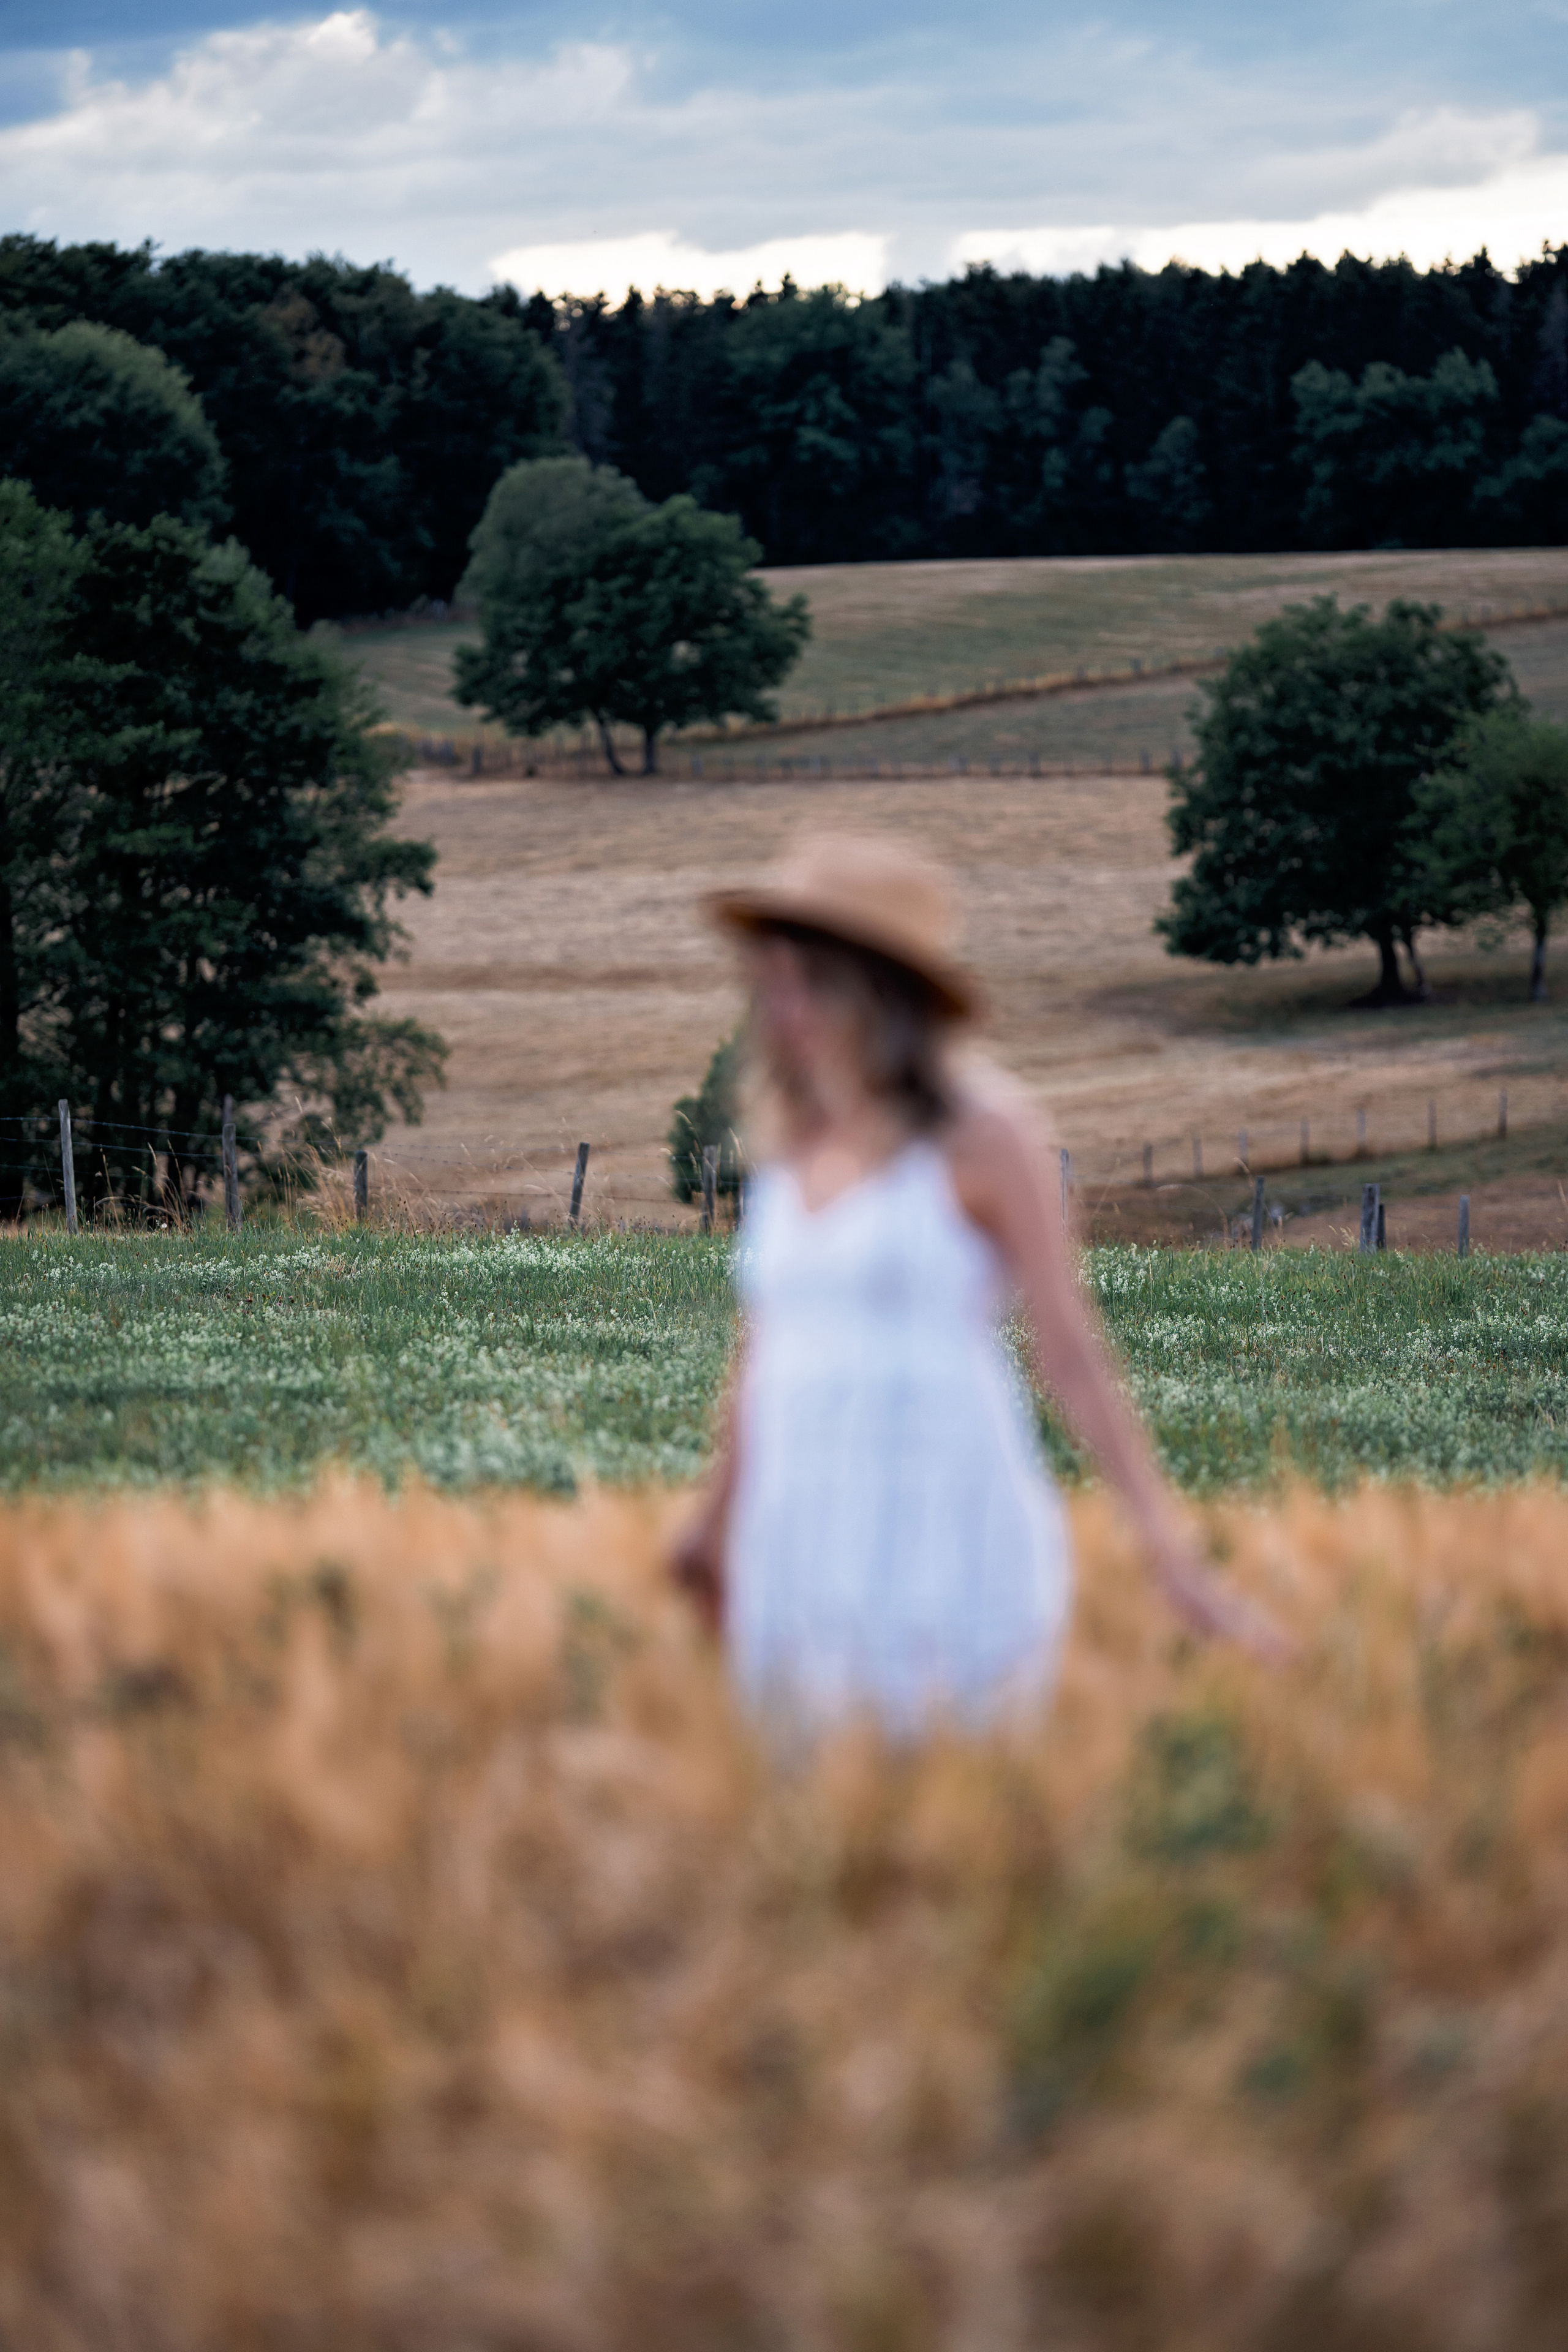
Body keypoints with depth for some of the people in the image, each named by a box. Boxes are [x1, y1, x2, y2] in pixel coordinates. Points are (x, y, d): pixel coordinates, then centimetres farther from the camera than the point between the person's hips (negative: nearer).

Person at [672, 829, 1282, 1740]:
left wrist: (1174, 1554, -11)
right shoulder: (798, 1135, 11)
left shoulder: (982, 1132, -7)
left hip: (952, 1554, -6)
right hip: (809, 1556, 6)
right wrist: (714, 1530, 27)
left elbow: (1072, 1350, -7)